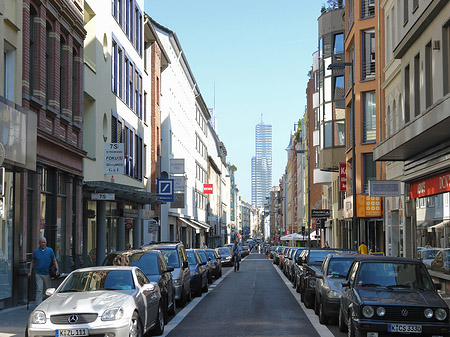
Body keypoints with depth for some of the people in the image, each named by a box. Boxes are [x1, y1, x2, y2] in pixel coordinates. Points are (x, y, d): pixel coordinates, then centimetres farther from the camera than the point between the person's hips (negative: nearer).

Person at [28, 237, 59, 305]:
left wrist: (57, 269, -11)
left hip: (47, 274, 1)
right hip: (38, 274, -1)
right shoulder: (36, 251, 3)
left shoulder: (50, 250, 2)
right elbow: (32, 262, 9)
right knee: (39, 290, -9)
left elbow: (54, 260, 3)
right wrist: (30, 272, 2)